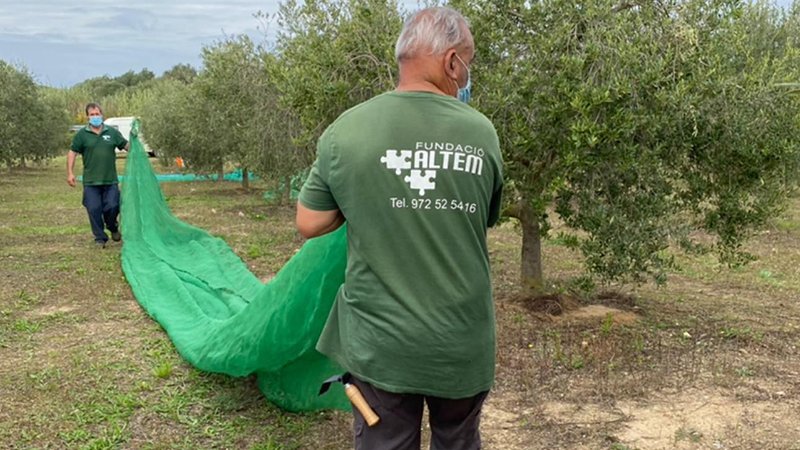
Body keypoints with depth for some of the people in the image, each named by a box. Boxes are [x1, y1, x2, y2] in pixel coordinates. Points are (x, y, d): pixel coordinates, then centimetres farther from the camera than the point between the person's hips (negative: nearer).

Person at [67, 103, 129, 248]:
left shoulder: (112, 132, 7)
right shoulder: (82, 134, 3)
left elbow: (127, 146, 12)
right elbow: (72, 153, 3)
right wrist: (70, 173, -4)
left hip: (110, 180, 1)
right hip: (91, 181, -1)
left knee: (112, 207, -3)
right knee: (94, 209, -2)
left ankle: (113, 227, 28)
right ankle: (100, 238, 12)